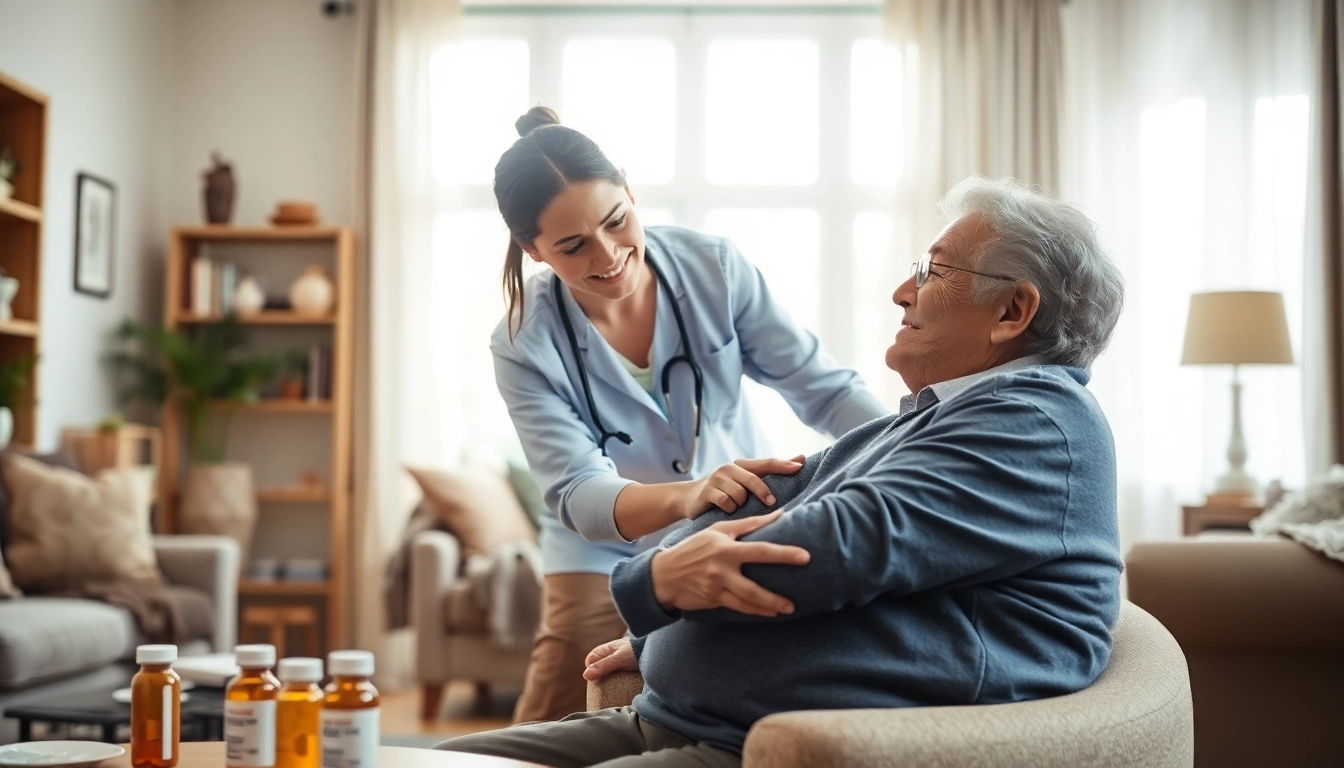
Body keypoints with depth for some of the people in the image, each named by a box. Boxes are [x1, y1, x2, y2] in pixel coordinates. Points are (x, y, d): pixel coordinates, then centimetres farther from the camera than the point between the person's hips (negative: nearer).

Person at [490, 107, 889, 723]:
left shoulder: (715, 269, -15)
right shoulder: (526, 346, -17)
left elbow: (824, 390, -13)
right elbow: (579, 496, -27)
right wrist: (688, 495, -48)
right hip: (607, 561, 0)